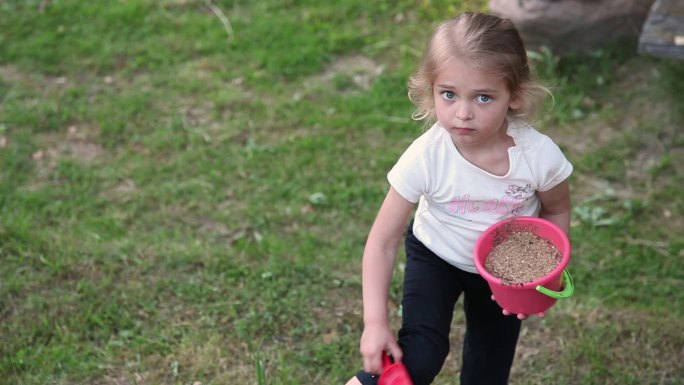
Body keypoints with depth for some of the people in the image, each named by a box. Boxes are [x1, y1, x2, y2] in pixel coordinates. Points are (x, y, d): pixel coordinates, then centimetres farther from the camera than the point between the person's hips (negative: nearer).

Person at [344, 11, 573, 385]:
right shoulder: (424, 158, -31)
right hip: (436, 257, -2)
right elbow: (383, 241, -23)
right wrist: (375, 321, -28)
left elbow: (557, 213, -6)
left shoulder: (540, 155, -28)